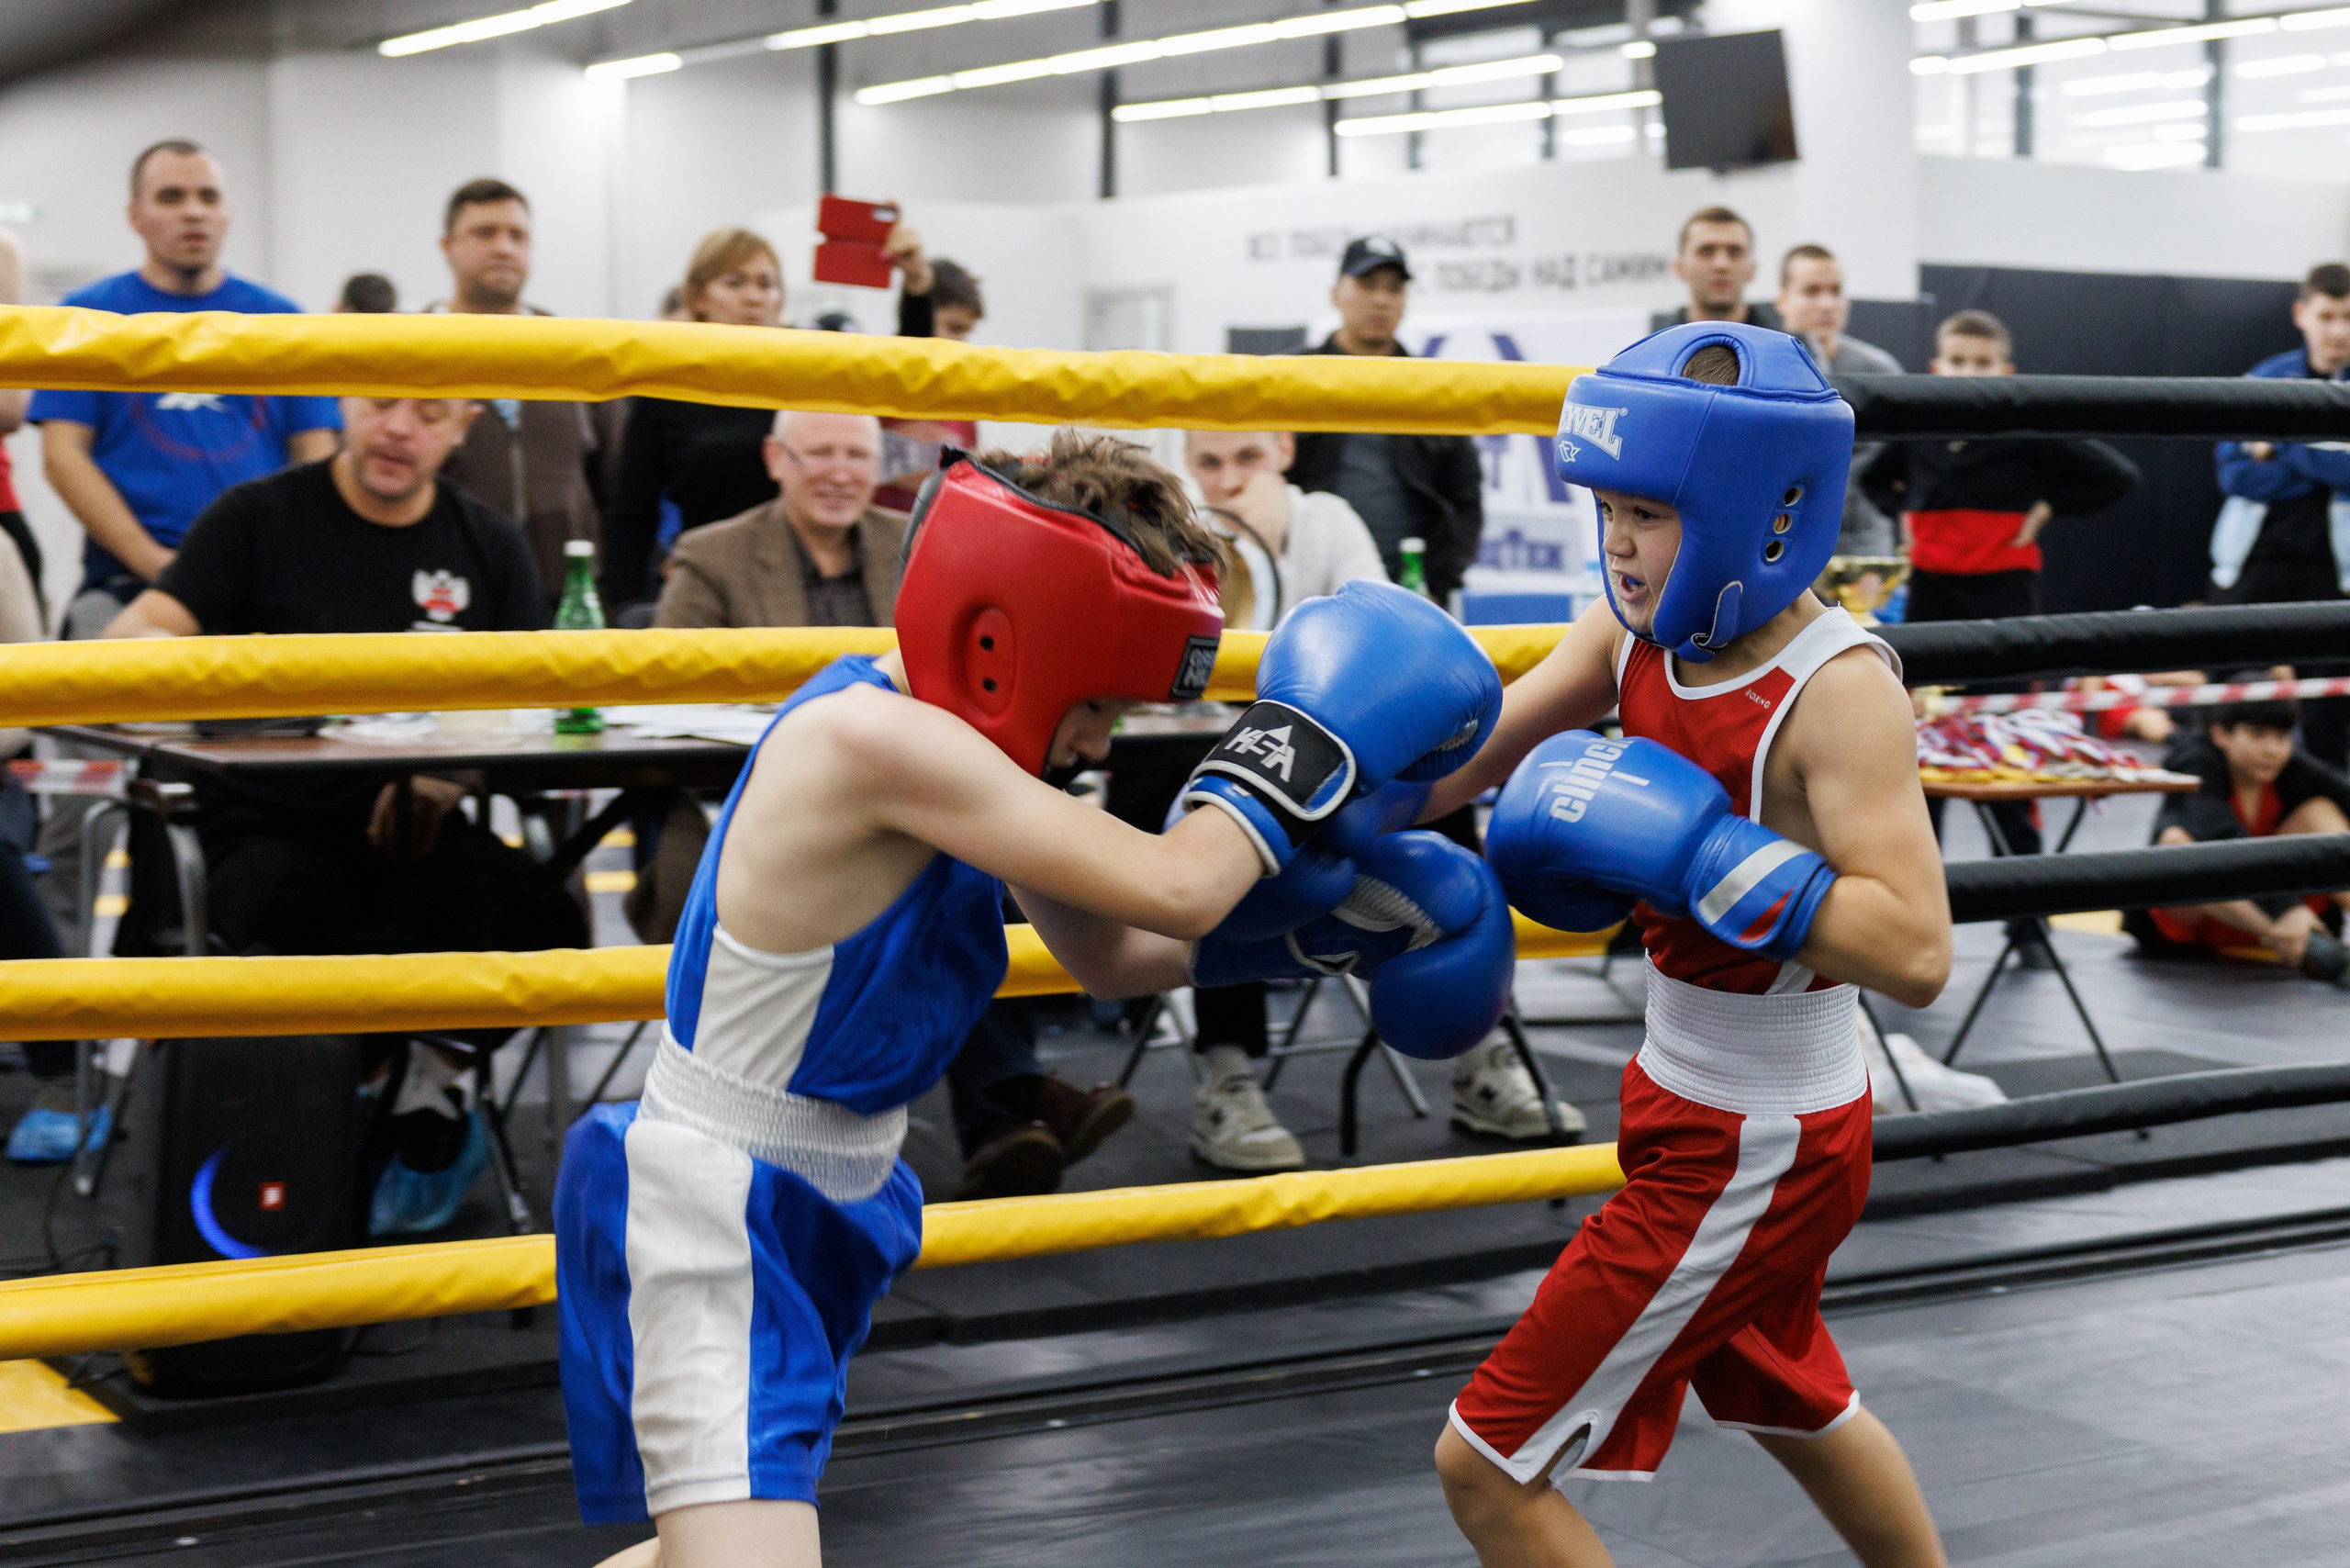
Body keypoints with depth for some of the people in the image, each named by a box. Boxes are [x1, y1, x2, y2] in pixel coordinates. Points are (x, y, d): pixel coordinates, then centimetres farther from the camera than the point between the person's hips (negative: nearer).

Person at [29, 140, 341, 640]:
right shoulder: (87, 316, 6)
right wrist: (155, 561, -12)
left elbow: (315, 455, 9)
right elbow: (62, 455, -1)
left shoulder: (280, 319, 12)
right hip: (128, 577, -2)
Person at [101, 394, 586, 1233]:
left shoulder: (490, 548, 15)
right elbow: (133, 634, -5)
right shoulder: (259, 519, 5)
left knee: (548, 924, -29)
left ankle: (424, 1082, 1)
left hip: (418, 833, 2)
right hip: (275, 830, -2)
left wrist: (453, 766, -15)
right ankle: (425, 1104, -8)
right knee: (286, 908, -37)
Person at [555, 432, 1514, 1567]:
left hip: (811, 1214, 10)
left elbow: (1117, 954, 13)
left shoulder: (954, 736, 4)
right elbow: (1171, 886, -26)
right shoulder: (877, 740, -26)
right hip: (712, 1219, -10)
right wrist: (1315, 730, -13)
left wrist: (1321, 925, 3)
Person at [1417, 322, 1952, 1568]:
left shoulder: (1835, 688, -25)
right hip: (1694, 1104, 9)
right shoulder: (1635, 633, -3)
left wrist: (1690, 844, -35)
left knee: (1488, 1466, -4)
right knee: (1787, 1405, 33)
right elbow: (1463, 760, -7)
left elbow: (1915, 951, -33)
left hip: (1754, 1158, -9)